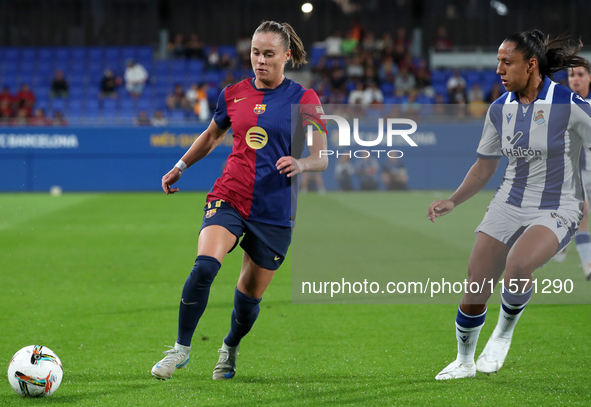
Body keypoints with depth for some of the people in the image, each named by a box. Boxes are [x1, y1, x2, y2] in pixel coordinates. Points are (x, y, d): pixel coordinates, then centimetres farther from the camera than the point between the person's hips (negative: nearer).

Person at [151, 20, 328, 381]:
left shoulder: (304, 100, -2)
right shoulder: (234, 95, 7)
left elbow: (321, 159, -2)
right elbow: (212, 136, 26)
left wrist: (301, 164, -23)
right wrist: (180, 167, 29)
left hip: (275, 212, -1)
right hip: (229, 198, 1)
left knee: (250, 295, 6)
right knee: (205, 266, -25)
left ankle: (230, 349, 37)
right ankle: (181, 349, -13)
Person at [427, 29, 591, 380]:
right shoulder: (500, 109, 2)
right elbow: (485, 166, 12)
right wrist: (453, 201, 0)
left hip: (557, 209, -5)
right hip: (510, 203, 5)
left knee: (517, 264, -34)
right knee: (475, 288, -1)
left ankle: (504, 332, -4)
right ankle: (464, 361, 26)